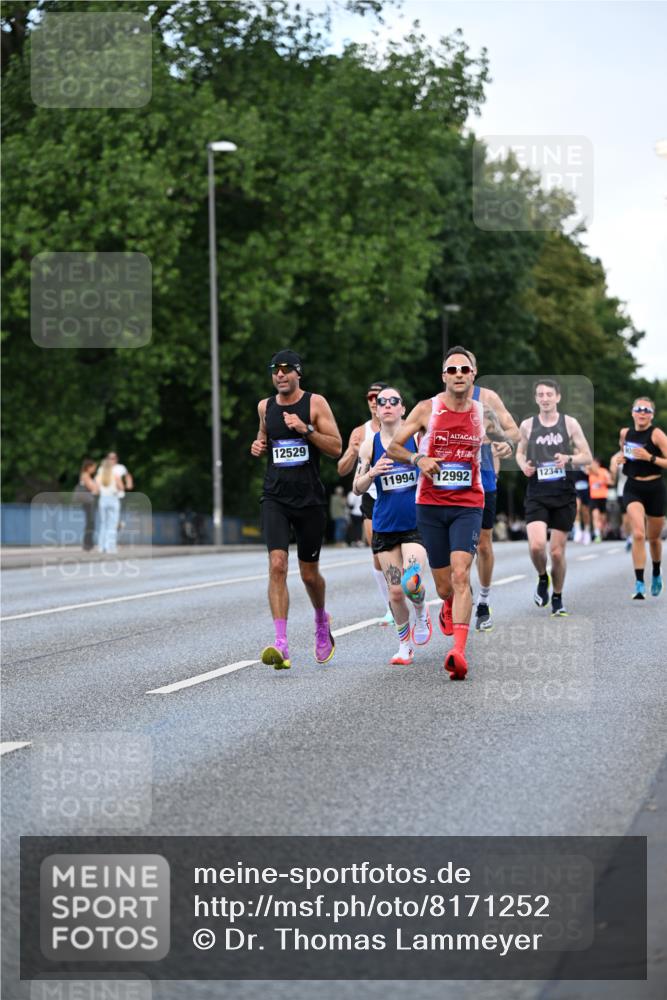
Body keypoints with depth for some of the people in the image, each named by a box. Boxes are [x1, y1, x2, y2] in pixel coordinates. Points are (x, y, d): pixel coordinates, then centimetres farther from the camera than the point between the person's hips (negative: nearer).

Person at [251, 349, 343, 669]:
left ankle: (322, 621, 43)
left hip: (310, 498, -1)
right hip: (275, 497, 2)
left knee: (309, 574, 10)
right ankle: (281, 644, -22)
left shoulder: (315, 403, -2)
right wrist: (259, 445, 5)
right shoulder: (265, 406, 8)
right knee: (277, 565, -17)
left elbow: (336, 447, -5)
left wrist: (306, 429, -18)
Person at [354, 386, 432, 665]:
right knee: (395, 592, 2)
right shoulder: (369, 446, 3)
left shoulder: (417, 438, -3)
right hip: (385, 525, 2)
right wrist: (372, 473, -15)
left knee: (411, 584, -20)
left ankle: (421, 612, 14)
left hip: (416, 524, -2)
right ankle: (404, 646, 20)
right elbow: (357, 488, 4)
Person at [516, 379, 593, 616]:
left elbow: (588, 457, 3)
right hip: (536, 495, 0)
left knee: (558, 551, 4)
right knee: (536, 545, -19)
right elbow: (520, 452, 18)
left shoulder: (570, 423, 0)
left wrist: (568, 459, -17)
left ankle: (557, 599, 23)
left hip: (563, 495, 0)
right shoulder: (527, 425, 3)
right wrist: (523, 465, -4)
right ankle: (542, 578, 12)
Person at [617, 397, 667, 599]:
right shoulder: (625, 433, 2)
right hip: (633, 489, 1)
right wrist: (621, 459, 4)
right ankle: (639, 584, -19)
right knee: (638, 534, -19)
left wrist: (650, 457, -26)